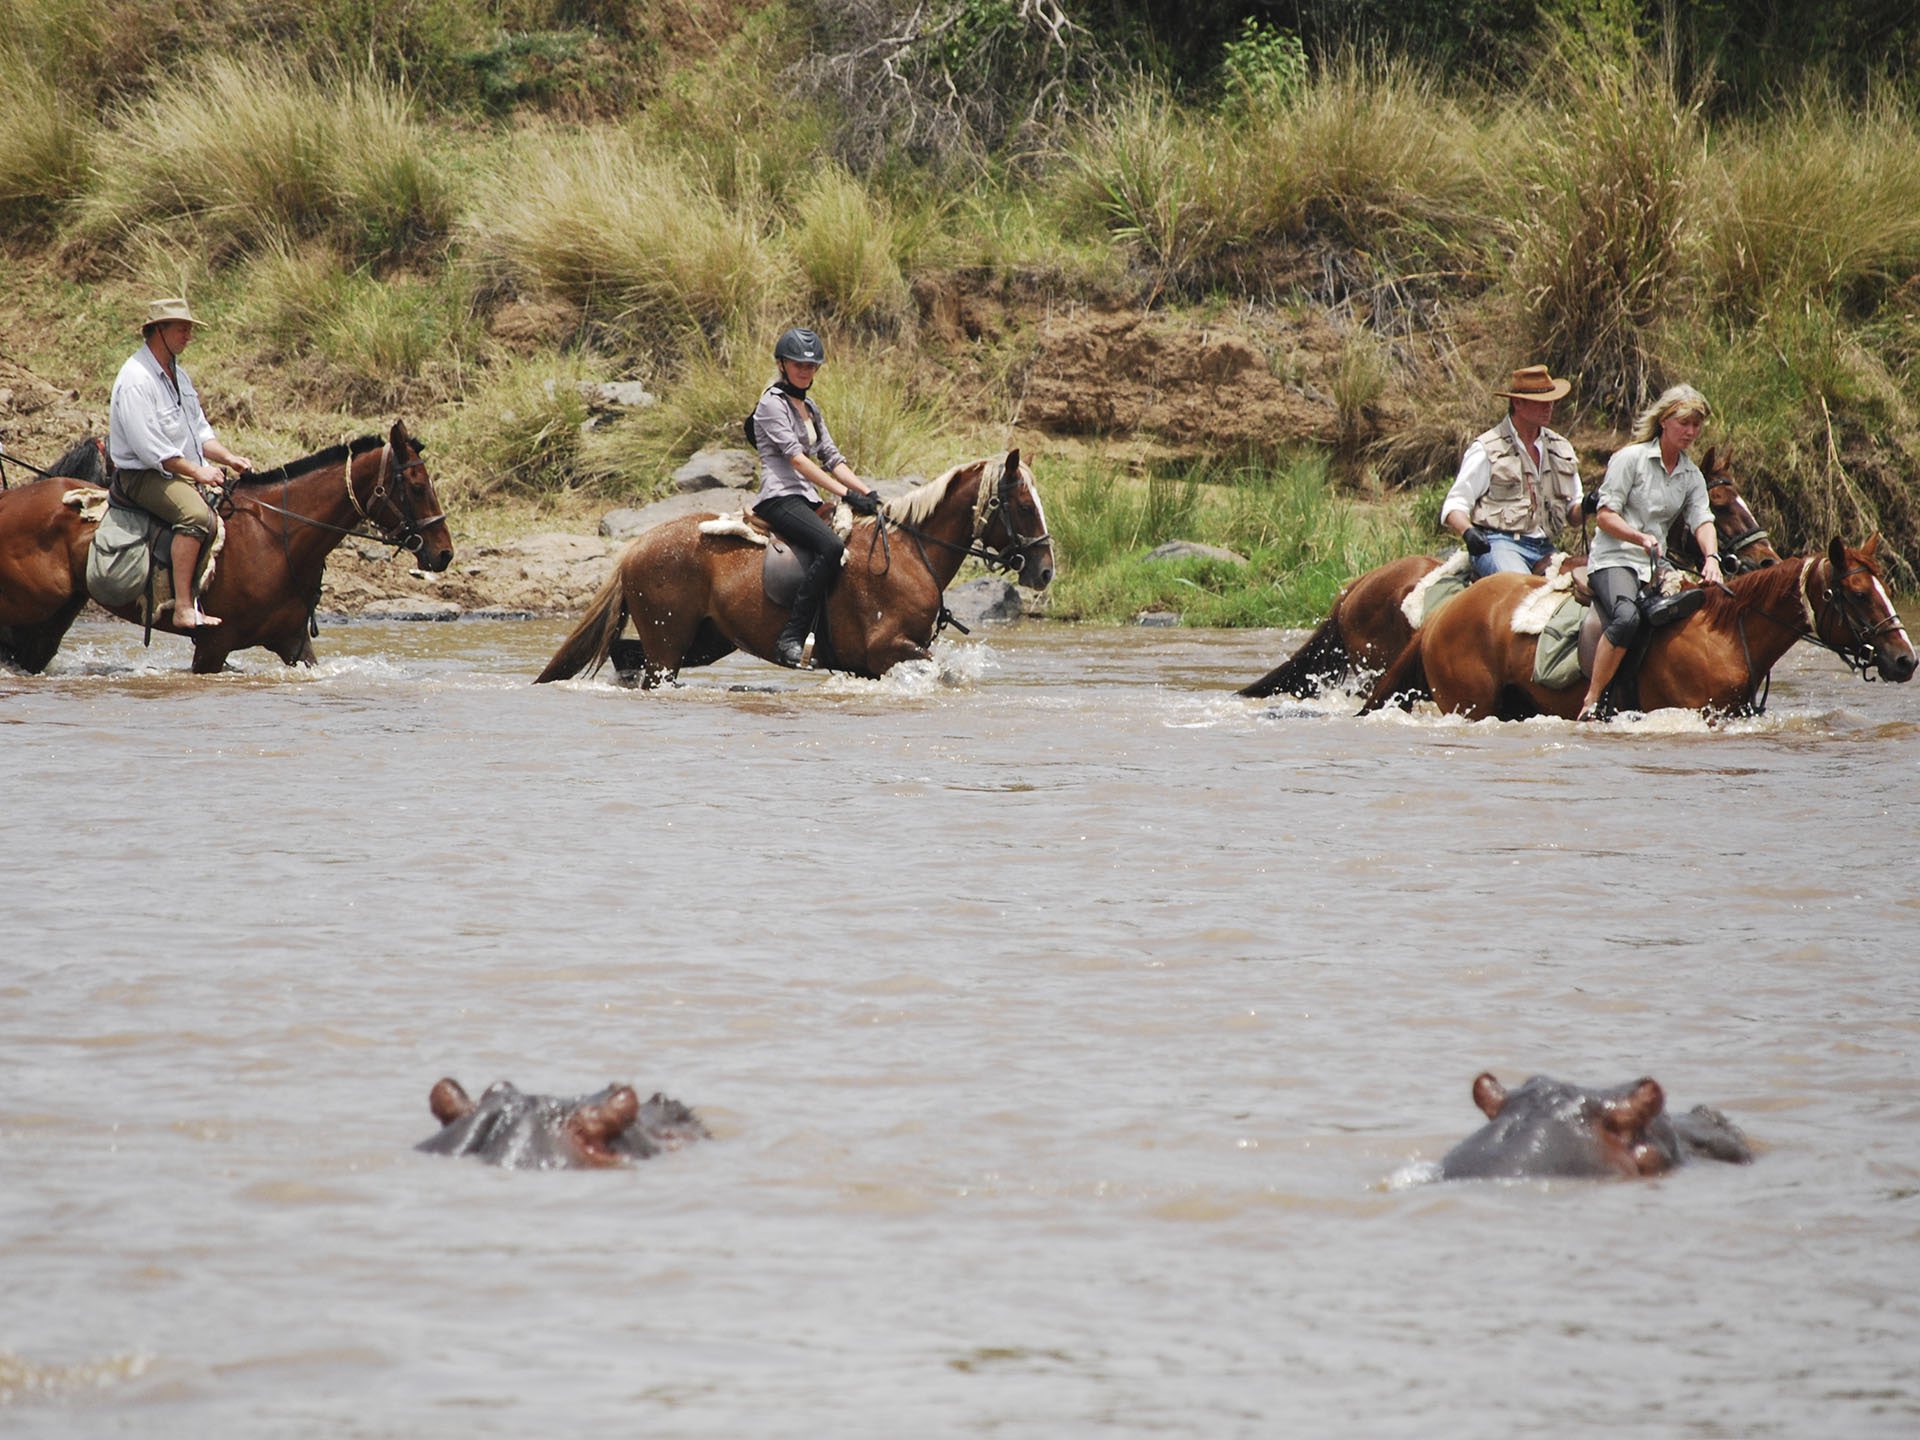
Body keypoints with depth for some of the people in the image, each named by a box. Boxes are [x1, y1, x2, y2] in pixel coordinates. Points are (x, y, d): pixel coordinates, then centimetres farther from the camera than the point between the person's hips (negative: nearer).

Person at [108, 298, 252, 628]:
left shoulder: (177, 375, 17)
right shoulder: (136, 380, -15)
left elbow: (200, 431, 21)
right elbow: (147, 446, -22)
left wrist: (229, 458, 4)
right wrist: (196, 471, -20)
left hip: (186, 472, 10)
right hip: (144, 476, -10)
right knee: (196, 514, -34)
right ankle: (184, 609, -39)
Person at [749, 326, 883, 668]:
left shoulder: (809, 407, 22)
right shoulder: (773, 403, -5)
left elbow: (832, 458, 19)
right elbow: (796, 457, -16)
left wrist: (868, 493, 4)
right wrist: (845, 494, -22)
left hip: (807, 501, 9)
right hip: (780, 497, -9)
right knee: (830, 546, -33)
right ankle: (791, 638, -36)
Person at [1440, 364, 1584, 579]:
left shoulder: (1561, 448, 19)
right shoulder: (1487, 450, 3)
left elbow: (1573, 513, 24)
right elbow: (1455, 505, 1)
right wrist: (1467, 533, -21)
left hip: (1544, 548, 6)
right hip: (1499, 543, -6)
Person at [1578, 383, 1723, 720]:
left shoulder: (1692, 475, 16)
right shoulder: (1631, 458, -2)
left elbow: (1702, 520, 2)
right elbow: (1604, 515, -7)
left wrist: (1711, 557, -20)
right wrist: (1640, 538, -24)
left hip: (1655, 566, 7)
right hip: (1614, 559, -7)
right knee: (1627, 617, -35)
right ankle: (1590, 704, -31)